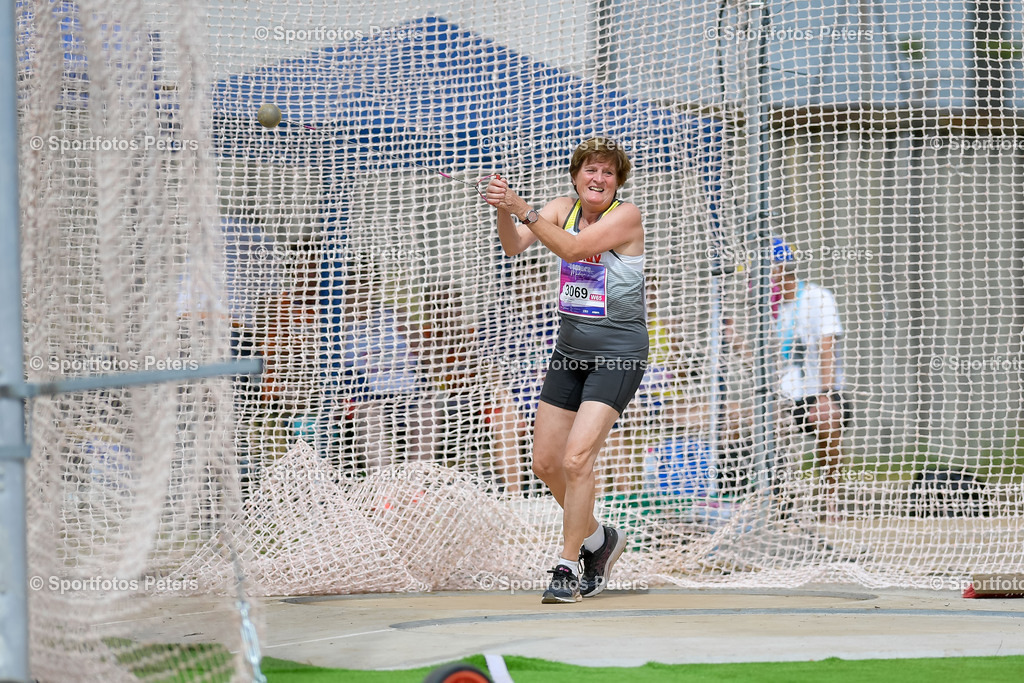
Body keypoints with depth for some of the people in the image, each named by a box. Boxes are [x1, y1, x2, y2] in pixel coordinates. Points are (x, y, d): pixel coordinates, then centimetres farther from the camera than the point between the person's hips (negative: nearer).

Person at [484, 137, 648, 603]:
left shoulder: (626, 216, -11)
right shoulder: (563, 209, 5)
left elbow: (572, 248, -24)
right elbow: (515, 246, -8)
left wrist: (524, 211, -30)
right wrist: (504, 212, -28)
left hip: (617, 354, -7)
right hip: (570, 350, 7)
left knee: (576, 459, -17)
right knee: (546, 463, 7)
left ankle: (568, 566, -7)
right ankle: (598, 539, 30)